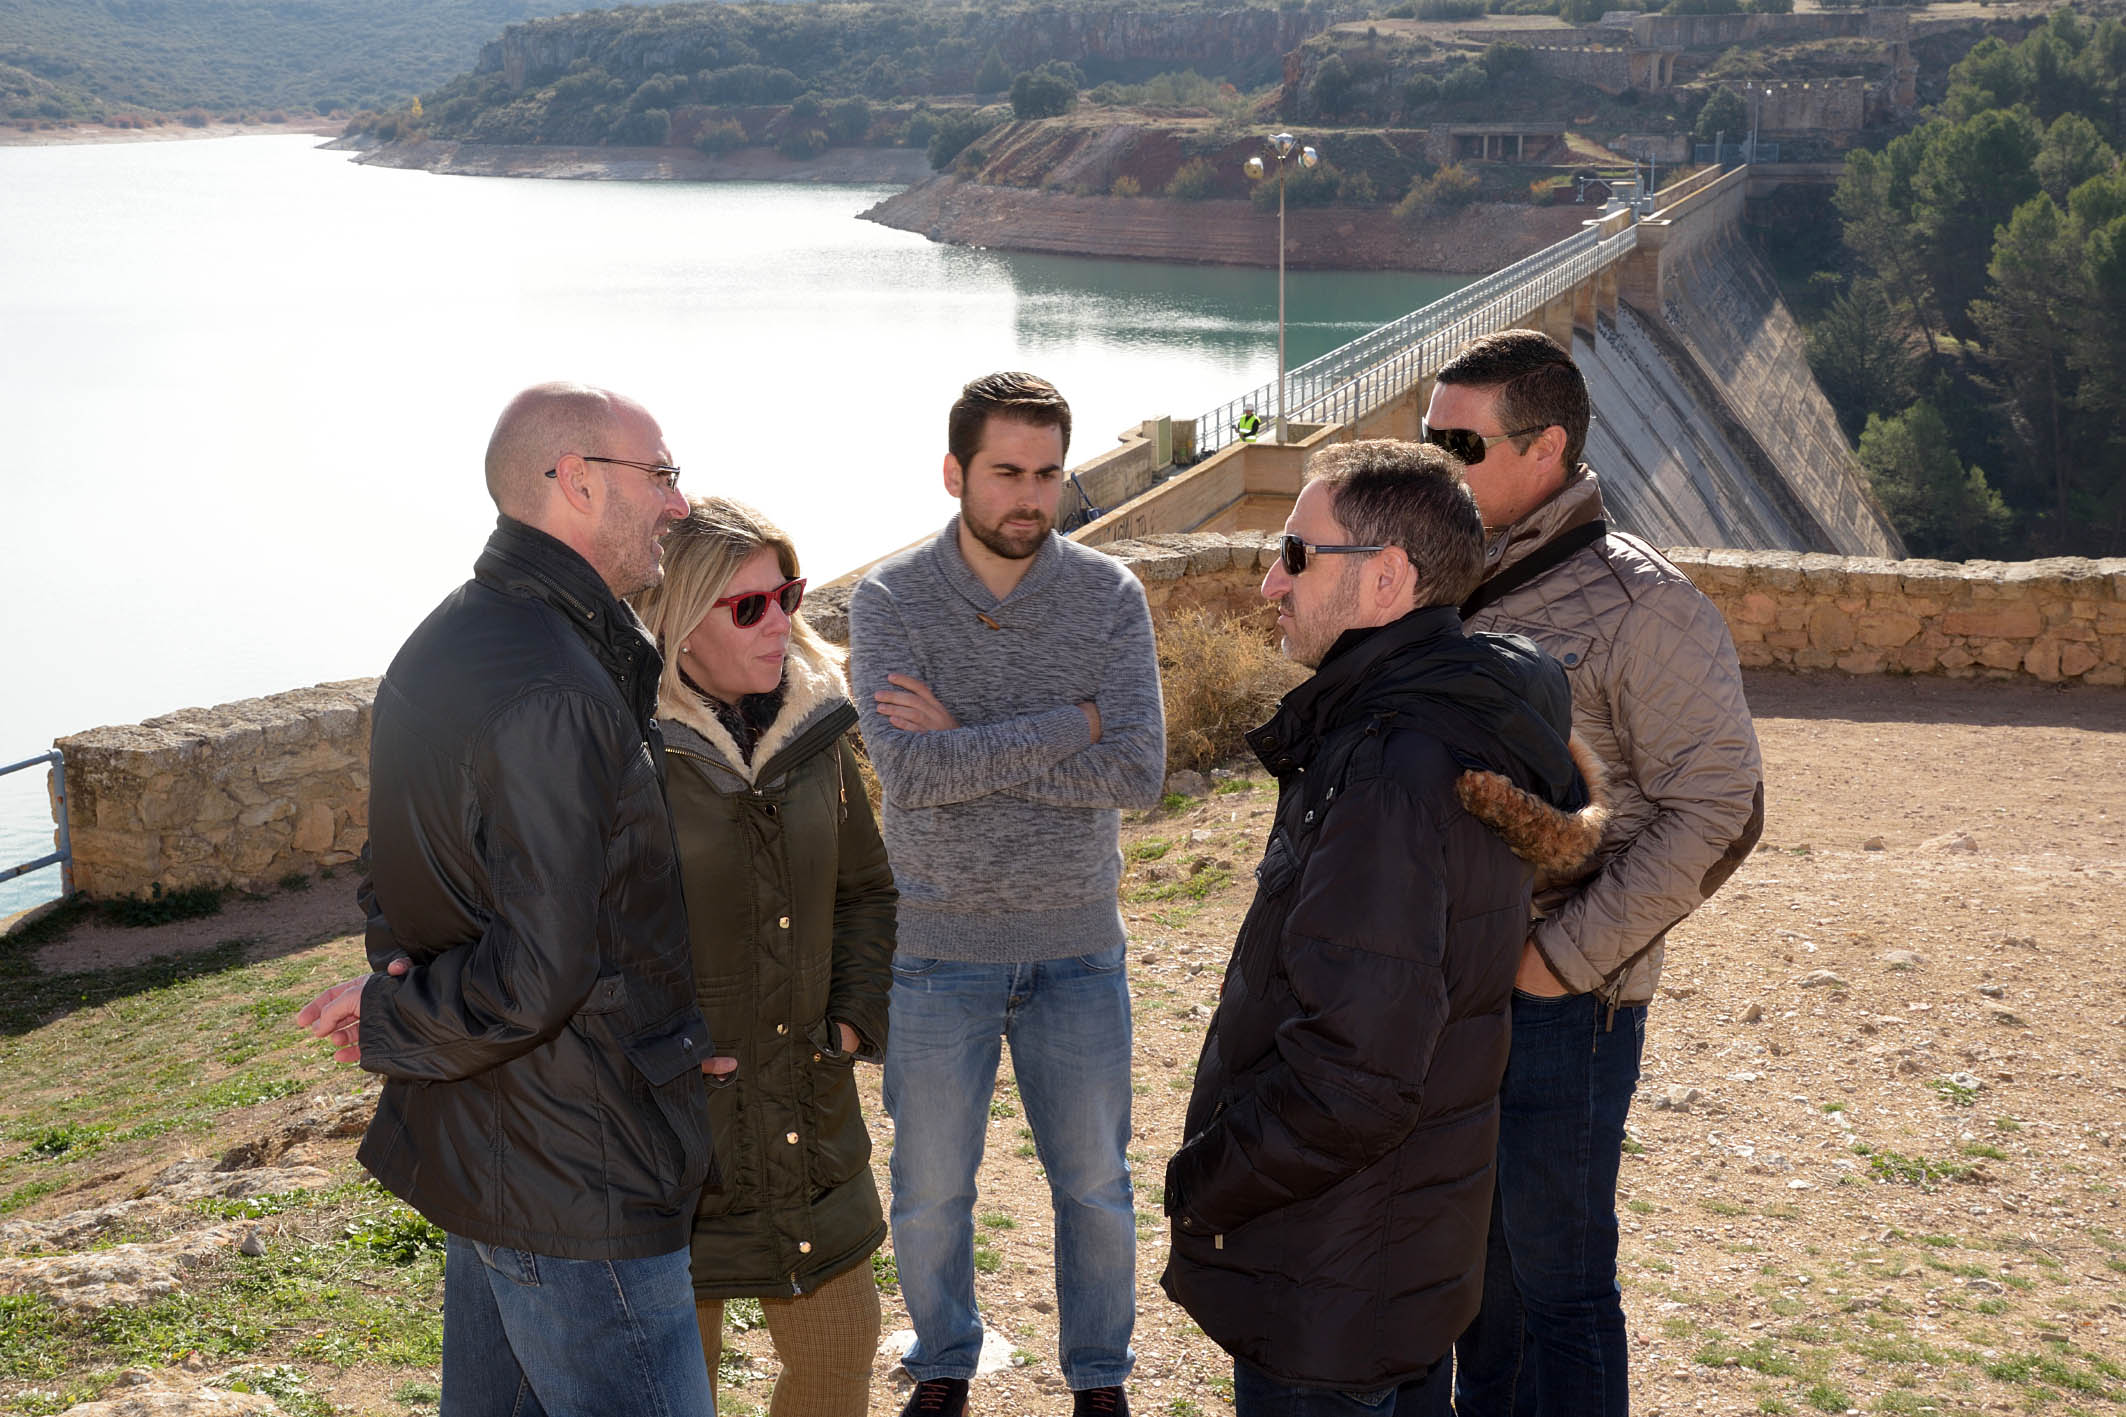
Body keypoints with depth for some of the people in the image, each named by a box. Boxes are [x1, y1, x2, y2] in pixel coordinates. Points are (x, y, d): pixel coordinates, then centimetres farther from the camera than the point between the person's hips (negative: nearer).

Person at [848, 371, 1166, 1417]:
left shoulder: (1109, 596, -5)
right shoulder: (889, 600, -9)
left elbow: (1138, 772, -17)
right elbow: (909, 771, -22)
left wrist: (969, 746, -20)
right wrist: (1072, 722, -19)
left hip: (1078, 948, 1)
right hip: (937, 948, -1)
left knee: (1095, 1184, 14)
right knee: (931, 1191, 14)